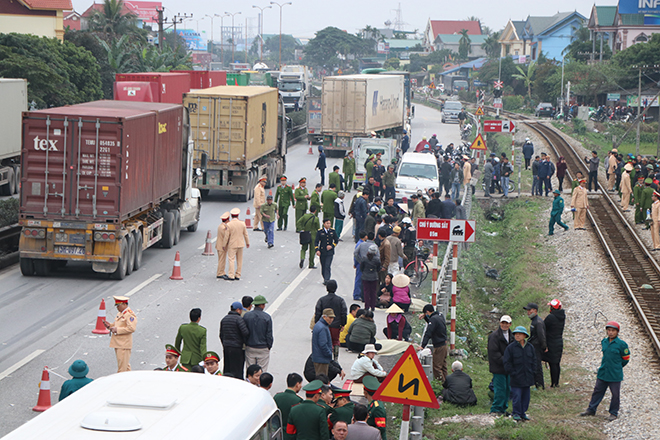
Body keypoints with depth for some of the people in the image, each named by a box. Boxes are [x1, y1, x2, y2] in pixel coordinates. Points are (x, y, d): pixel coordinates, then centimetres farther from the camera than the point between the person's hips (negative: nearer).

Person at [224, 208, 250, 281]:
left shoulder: (229, 225, -14)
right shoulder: (242, 224, -2)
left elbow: (227, 236, -11)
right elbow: (246, 234, 7)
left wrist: (224, 245, 1)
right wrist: (247, 243, 20)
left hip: (232, 245, -4)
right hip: (240, 244, 4)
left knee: (231, 260, -1)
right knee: (239, 260, 10)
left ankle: (231, 276, -5)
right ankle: (238, 275, 14)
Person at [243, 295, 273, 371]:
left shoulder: (246, 316, -3)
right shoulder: (267, 317, -9)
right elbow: (269, 335, -7)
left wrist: (244, 344, 12)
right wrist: (269, 346, 5)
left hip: (250, 348, 2)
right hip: (263, 349, -2)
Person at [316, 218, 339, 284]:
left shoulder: (332, 231, 3)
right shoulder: (320, 231, -1)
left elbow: (336, 240, 11)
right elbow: (316, 242, -2)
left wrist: (332, 246, -6)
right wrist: (317, 250, -14)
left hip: (330, 252, -1)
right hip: (322, 252, 1)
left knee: (328, 266, -12)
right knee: (323, 266, 7)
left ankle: (326, 280, -16)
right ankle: (324, 278, 22)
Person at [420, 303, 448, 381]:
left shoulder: (434, 319, -18)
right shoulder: (440, 316, 10)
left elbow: (428, 333, -23)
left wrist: (423, 346, -25)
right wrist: (425, 317, 16)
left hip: (439, 346, -10)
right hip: (444, 344, 10)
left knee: (436, 366, -5)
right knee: (443, 365, 15)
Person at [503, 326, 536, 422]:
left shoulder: (530, 347, 5)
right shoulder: (511, 347, -8)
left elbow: (534, 360, 16)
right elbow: (506, 362, -7)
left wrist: (532, 372, 6)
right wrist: (512, 373, -11)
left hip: (527, 377, 5)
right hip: (516, 378, -5)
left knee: (525, 396, 10)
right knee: (517, 396, -5)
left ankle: (523, 413, 22)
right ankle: (516, 413, 6)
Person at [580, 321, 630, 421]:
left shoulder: (621, 344, -12)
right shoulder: (604, 342, 4)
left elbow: (626, 358, -2)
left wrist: (617, 367, 4)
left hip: (615, 374, -5)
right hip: (602, 372, 5)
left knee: (615, 394, 6)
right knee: (598, 391, 12)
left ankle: (614, 413, 18)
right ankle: (591, 409, 23)